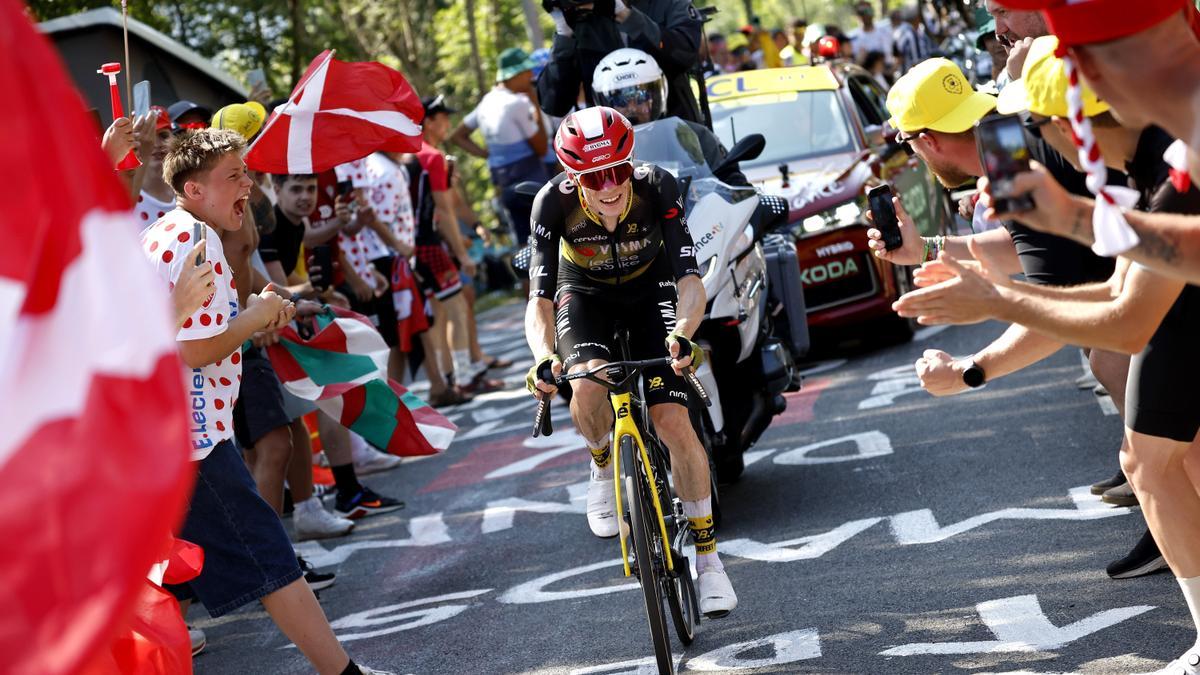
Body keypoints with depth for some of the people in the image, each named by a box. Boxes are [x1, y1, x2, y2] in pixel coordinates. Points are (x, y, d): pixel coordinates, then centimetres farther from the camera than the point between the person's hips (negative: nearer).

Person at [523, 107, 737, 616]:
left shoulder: (656, 187, -31)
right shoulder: (554, 202, -30)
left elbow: (690, 279, -36)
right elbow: (539, 298, -32)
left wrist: (681, 333, -56)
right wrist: (544, 358, -51)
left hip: (651, 290, 0)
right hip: (585, 293, 0)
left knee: (673, 421, -15)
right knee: (587, 389, -31)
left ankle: (707, 556, 2)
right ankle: (604, 465, 5)